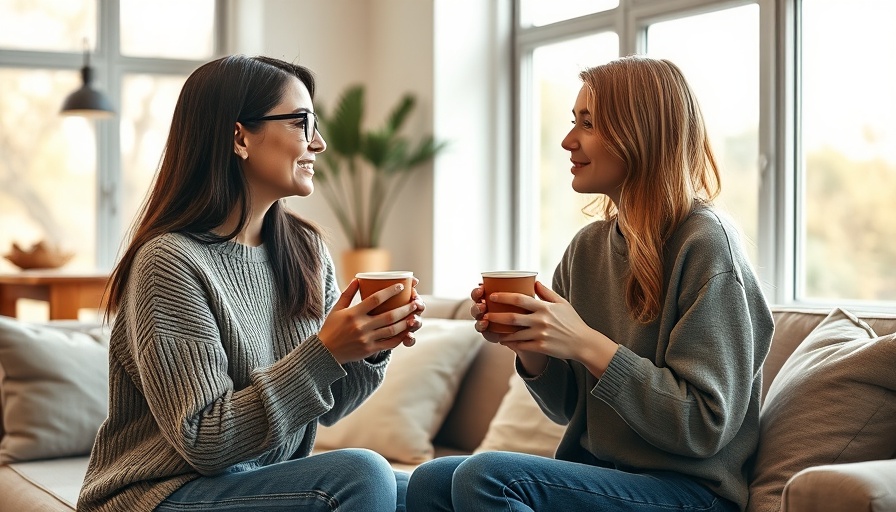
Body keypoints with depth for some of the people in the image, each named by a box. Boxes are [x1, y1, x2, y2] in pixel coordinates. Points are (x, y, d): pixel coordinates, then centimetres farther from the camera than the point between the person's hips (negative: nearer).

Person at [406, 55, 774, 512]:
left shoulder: (706, 245, -14)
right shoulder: (587, 247, 7)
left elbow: (706, 426, -17)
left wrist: (587, 345, -22)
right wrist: (529, 345, -7)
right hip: (600, 473, 7)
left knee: (485, 475, -24)